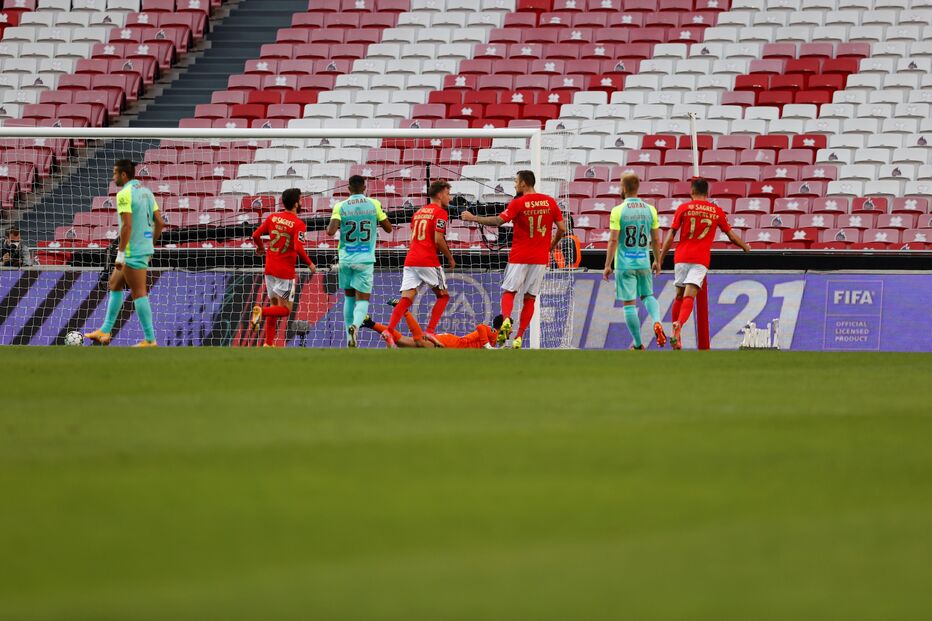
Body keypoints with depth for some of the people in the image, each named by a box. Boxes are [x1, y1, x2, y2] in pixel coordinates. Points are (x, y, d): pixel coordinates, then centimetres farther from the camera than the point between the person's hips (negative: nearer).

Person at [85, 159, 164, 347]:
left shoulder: (124, 194, -15)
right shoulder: (146, 191, 11)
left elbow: (127, 226, -22)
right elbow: (159, 222, 12)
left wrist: (120, 254, -20)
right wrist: (151, 246, 21)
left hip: (133, 252, -9)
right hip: (145, 248, 9)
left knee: (138, 293, -5)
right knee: (114, 284, 18)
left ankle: (150, 340, -4)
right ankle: (105, 332, 20)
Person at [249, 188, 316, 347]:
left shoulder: (272, 218, 3)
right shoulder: (298, 224, -12)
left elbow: (256, 235, 3)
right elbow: (298, 248, -23)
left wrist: (260, 247, 25)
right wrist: (310, 264, -8)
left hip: (270, 269, 6)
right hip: (286, 272, -6)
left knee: (275, 306, 18)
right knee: (285, 310, 3)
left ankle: (269, 343, 14)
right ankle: (261, 311, -25)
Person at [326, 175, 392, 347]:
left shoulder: (340, 207, -3)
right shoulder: (374, 204, -2)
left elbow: (330, 231, -15)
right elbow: (388, 228, 6)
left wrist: (334, 226, 8)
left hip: (346, 259, 1)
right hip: (365, 260, -1)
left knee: (349, 297, 19)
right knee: (362, 300, 0)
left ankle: (350, 337, 17)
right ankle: (355, 325, -30)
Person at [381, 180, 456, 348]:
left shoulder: (419, 212, 21)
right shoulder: (440, 212, -3)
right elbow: (438, 239, -11)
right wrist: (450, 258, 1)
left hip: (410, 260, 6)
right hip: (428, 261, -6)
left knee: (406, 299, -3)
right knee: (443, 296, 11)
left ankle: (389, 331, -22)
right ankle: (430, 331, -2)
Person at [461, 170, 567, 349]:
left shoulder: (518, 203, -8)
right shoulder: (550, 202, 3)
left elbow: (498, 221, -14)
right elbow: (562, 228, 3)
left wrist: (473, 218, -4)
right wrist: (551, 246, 18)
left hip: (519, 256, -3)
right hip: (541, 258, 3)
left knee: (508, 292, 5)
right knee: (530, 298, 7)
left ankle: (506, 320, -24)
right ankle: (519, 337, 2)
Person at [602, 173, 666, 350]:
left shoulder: (618, 211, -9)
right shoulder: (650, 210, 2)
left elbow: (613, 240, -11)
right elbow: (656, 239, 7)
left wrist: (608, 265, -5)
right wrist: (657, 262, 19)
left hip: (624, 264, -4)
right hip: (644, 262, 4)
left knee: (629, 303, 3)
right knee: (648, 296, 20)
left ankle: (638, 344, 5)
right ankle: (657, 322, -10)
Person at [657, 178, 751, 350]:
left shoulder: (684, 208, 3)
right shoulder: (717, 211, 7)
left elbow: (671, 235, 1)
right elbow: (731, 234, 17)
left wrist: (660, 259, 3)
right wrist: (745, 247, 36)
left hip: (681, 257, 0)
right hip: (701, 259, 0)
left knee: (679, 296, 14)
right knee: (689, 297, -9)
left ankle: (675, 331, 15)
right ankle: (679, 327, -32)